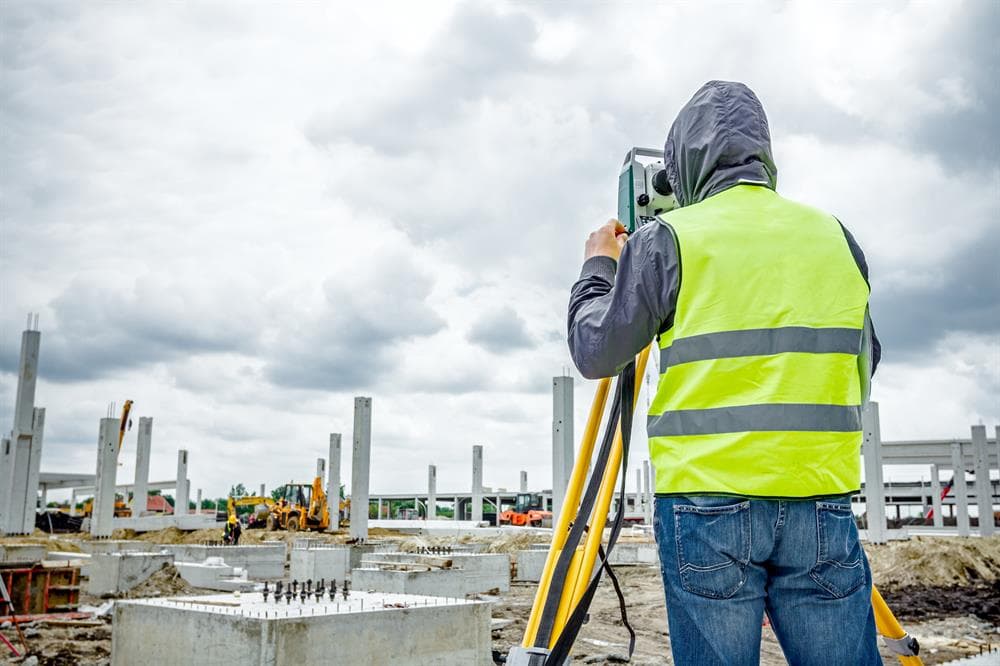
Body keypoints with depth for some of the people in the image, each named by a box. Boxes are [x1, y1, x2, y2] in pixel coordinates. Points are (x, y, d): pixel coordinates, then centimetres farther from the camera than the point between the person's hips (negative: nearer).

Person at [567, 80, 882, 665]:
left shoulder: (665, 241, -2)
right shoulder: (835, 237, 10)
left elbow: (595, 354, 3)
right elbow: (863, 365, 19)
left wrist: (597, 266, 19)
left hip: (707, 500, -3)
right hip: (821, 504, 3)